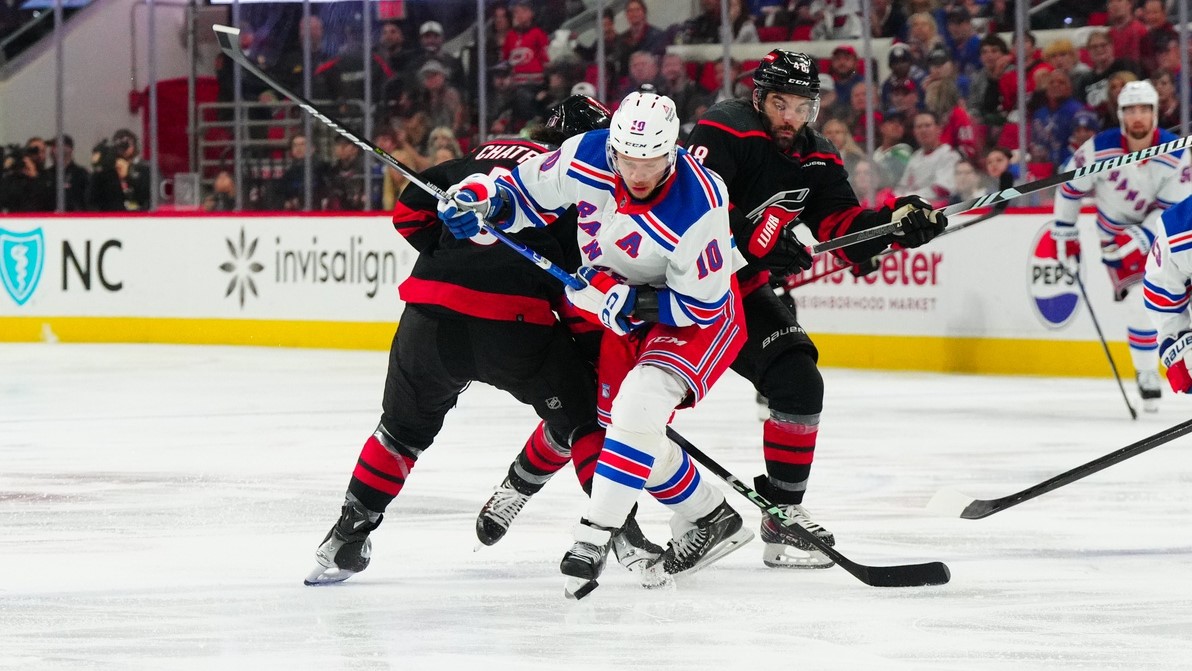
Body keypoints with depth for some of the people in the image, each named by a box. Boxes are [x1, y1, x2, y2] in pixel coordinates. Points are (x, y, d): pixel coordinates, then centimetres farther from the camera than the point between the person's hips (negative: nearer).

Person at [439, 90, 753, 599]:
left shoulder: (698, 207, -35)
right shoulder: (588, 157, -21)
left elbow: (702, 305, -25)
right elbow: (529, 194, -2)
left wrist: (630, 301, -32)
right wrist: (484, 199, -21)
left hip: (703, 315, -7)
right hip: (627, 312, 7)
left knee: (641, 403, -27)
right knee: (616, 420, 8)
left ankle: (595, 534, -21)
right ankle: (708, 518, 23)